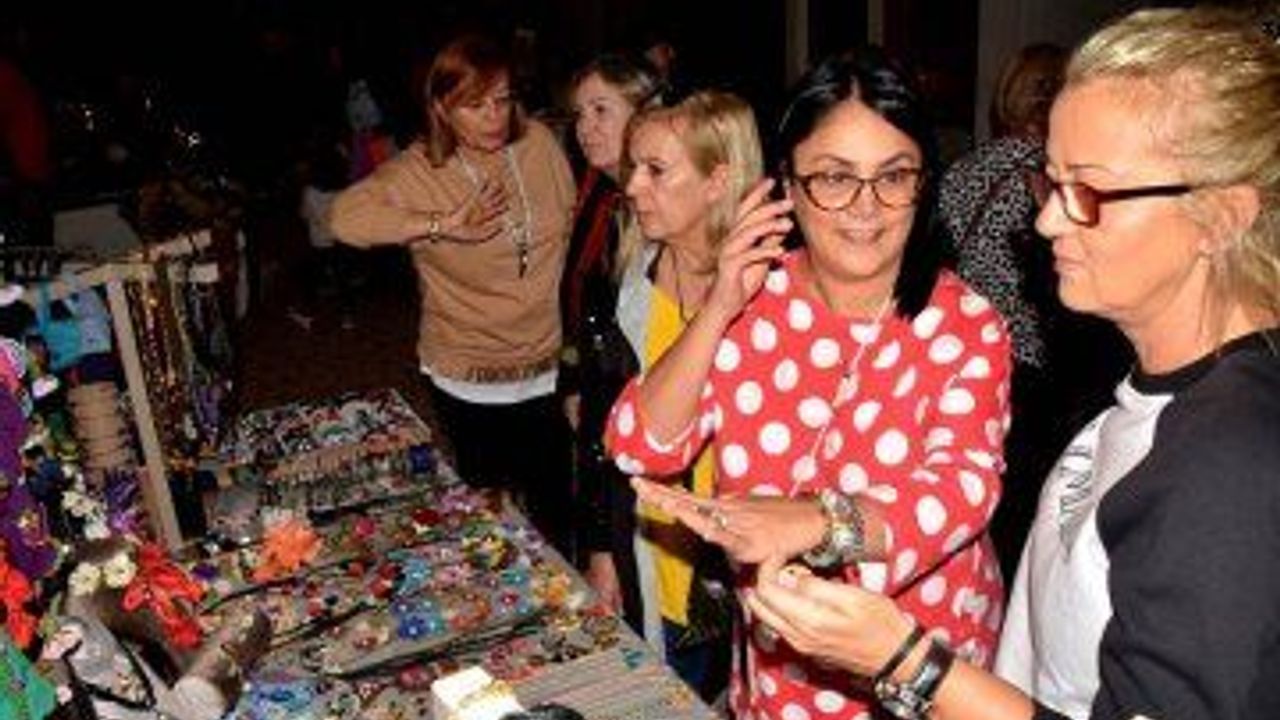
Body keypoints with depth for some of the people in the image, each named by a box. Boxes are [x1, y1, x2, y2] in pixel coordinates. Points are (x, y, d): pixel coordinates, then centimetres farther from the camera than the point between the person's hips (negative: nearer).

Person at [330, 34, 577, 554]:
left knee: (558, 511, 16)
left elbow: (573, 229, 9)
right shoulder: (420, 171, -13)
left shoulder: (538, 143, -3)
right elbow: (345, 216, -29)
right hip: (470, 384, -2)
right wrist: (444, 225, -31)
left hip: (549, 371, 3)